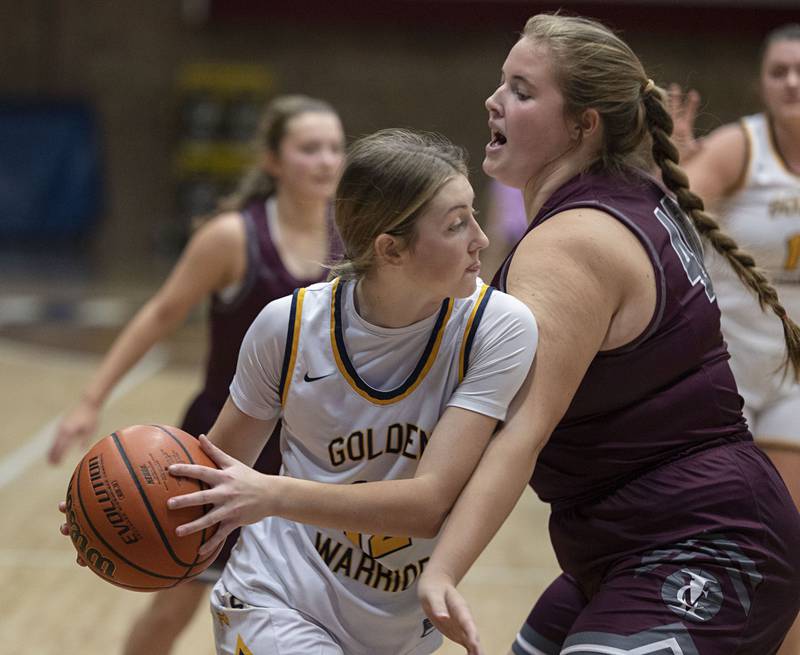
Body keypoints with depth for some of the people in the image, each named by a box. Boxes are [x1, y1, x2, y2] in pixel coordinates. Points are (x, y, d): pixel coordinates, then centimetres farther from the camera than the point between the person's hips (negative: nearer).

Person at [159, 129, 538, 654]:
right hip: (277, 607, -2)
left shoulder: (496, 329, -18)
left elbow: (431, 502, -24)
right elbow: (221, 463, 0)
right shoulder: (290, 326, -14)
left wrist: (275, 495, -34)